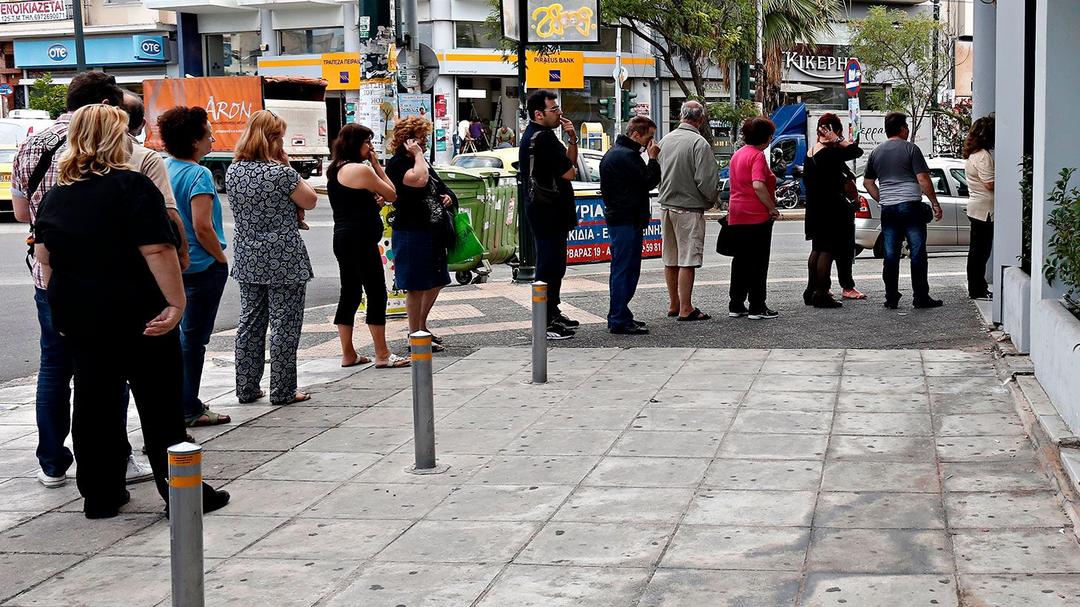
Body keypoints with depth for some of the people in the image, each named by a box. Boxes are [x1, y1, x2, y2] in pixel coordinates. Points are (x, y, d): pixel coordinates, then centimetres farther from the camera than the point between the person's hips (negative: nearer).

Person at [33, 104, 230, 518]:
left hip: (78, 317, 6)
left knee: (94, 402, 11)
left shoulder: (56, 194, 8)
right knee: (160, 406, 2)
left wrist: (62, 305, 21)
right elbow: (157, 250, -20)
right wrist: (176, 302, -18)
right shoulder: (132, 186, -13)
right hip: (136, 314, -6)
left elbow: (43, 256, 13)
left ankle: (100, 495, 16)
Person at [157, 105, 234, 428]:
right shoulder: (198, 175, -19)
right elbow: (203, 227, -25)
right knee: (193, 337, 0)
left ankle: (183, 401, 26)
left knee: (178, 333, 17)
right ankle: (189, 410, 7)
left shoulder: (163, 169, 6)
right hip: (201, 266, -8)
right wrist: (221, 257, -10)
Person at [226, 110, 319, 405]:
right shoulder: (281, 173, -17)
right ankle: (282, 391, 7)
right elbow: (310, 201, -4)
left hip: (247, 259, 6)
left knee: (250, 322, 13)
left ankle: (246, 389, 18)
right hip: (284, 259, -6)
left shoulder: (233, 171, 2)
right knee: (284, 326, 2)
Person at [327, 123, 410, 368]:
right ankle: (382, 355, -3)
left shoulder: (335, 170, 13)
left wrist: (373, 201, 8)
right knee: (377, 294, -4)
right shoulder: (360, 170, -14)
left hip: (343, 238, 10)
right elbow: (392, 194, -7)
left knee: (349, 293, 12)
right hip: (360, 240, -10)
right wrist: (377, 165, -3)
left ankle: (348, 355, 15)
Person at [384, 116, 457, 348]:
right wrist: (417, 155, -16)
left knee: (436, 283, 16)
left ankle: (422, 327, 29)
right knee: (416, 286, -4)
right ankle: (415, 336, 3)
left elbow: (435, 190, 30)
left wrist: (447, 197, 8)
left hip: (432, 233, 10)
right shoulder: (396, 164, -11)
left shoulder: (421, 162, 17)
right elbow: (419, 180, -30)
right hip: (411, 233, -10)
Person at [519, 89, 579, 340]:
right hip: (548, 210, -11)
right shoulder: (543, 138, -18)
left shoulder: (534, 135, 16)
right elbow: (569, 173, -19)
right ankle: (545, 322, -6)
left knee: (554, 264, 18)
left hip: (549, 210, 11)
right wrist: (569, 168, 5)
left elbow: (569, 162, 16)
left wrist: (572, 139, 0)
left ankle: (553, 313, 28)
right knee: (549, 265, -8)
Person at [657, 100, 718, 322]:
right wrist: (712, 200, 0)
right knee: (687, 260, -4)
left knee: (671, 260, 14)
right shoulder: (699, 143, -15)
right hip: (689, 208, -7)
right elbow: (706, 179, -17)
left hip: (666, 205, 7)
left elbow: (658, 173, 14)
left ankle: (673, 304, 24)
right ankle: (685, 309, -3)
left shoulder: (665, 140, 7)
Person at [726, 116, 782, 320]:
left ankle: (736, 305, 14)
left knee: (740, 261, 12)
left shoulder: (737, 155, 14)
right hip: (757, 215, -8)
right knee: (758, 263, -2)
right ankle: (757, 307, 0)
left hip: (736, 216, 8)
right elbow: (758, 185, -25)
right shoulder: (757, 156, -13)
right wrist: (772, 208, -17)